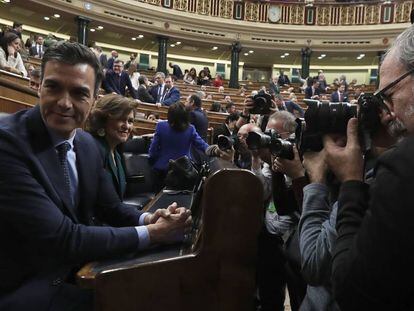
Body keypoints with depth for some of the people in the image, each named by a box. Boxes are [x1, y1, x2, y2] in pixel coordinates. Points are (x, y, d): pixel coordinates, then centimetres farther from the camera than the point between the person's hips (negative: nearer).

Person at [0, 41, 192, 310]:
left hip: (77, 269, 6)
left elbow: (111, 209, 6)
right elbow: (61, 239, -28)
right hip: (23, 289, -6)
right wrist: (151, 233, -22)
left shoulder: (87, 144, -1)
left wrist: (149, 219, -14)